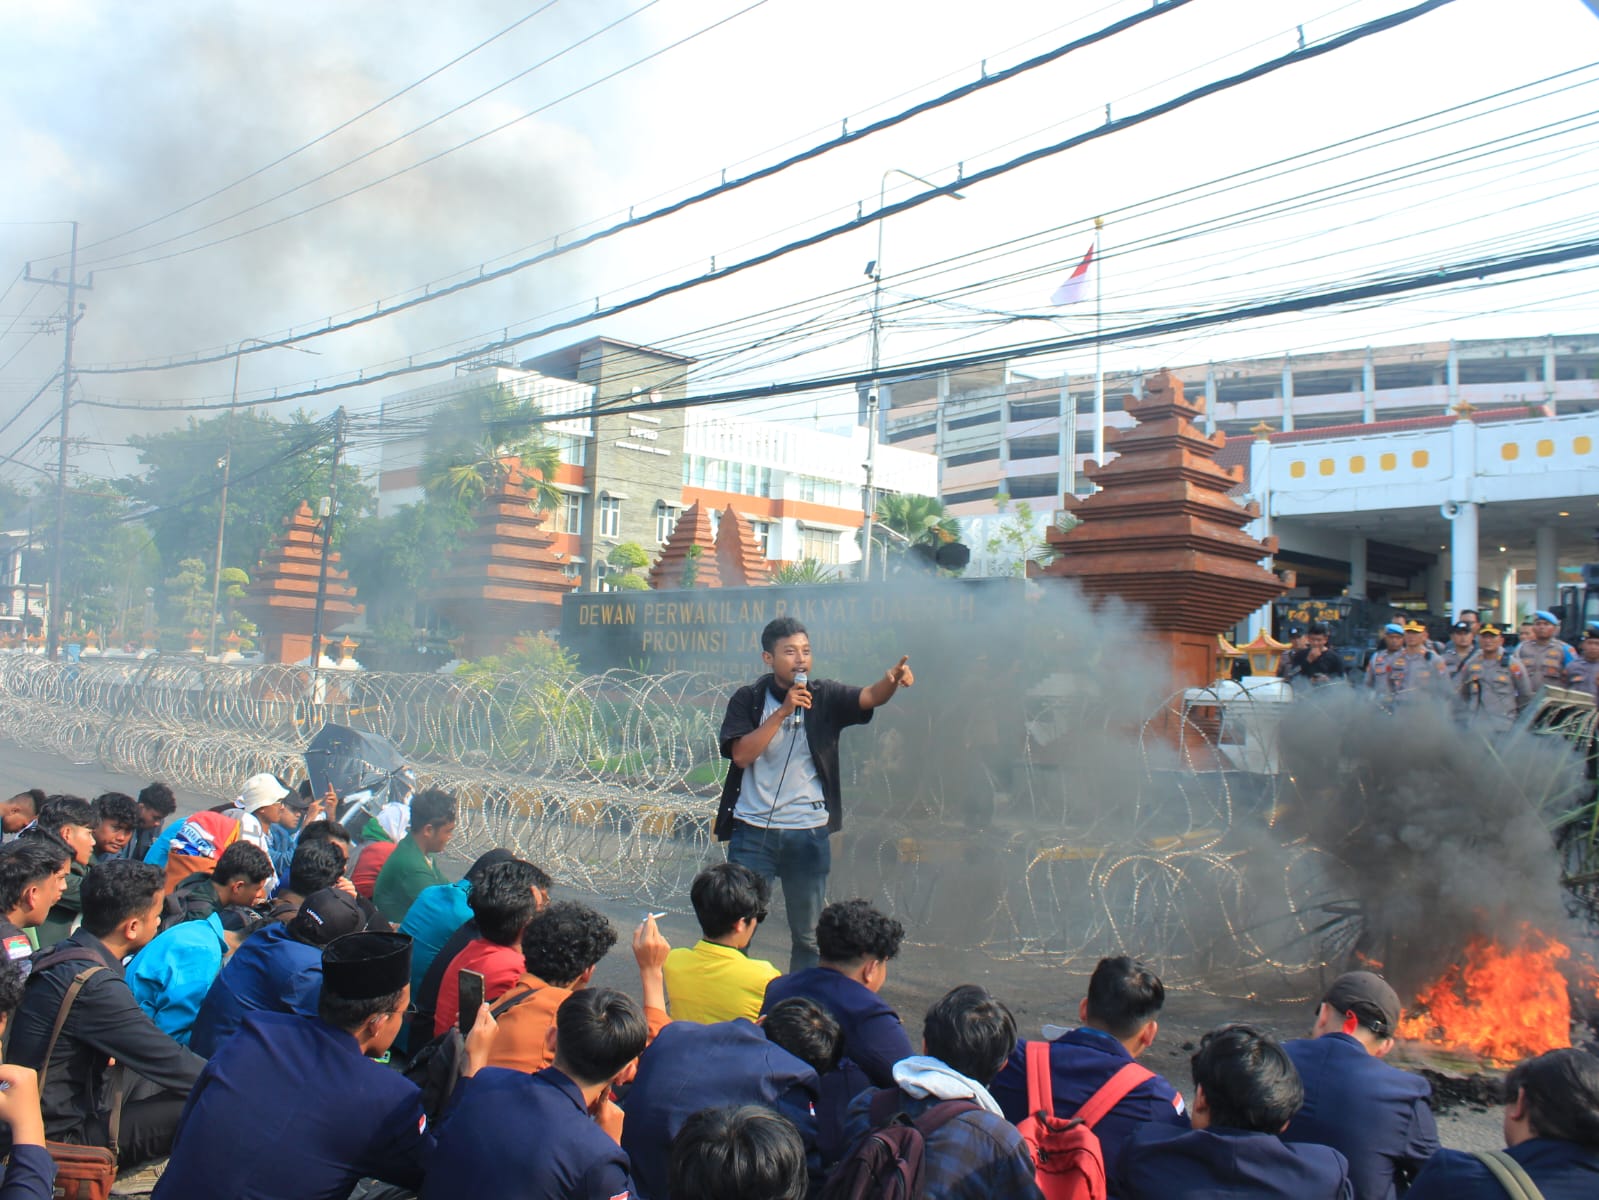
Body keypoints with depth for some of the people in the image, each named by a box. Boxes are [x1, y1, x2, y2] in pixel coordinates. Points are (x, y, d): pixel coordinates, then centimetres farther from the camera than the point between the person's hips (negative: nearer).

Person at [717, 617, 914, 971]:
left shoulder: (825, 697, 0)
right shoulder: (748, 699, -1)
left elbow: (869, 697, -18)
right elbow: (741, 755, -13)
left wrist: (892, 680, -40)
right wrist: (783, 711, -20)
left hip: (808, 834, 1)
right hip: (753, 831, -1)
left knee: (809, 936, 10)